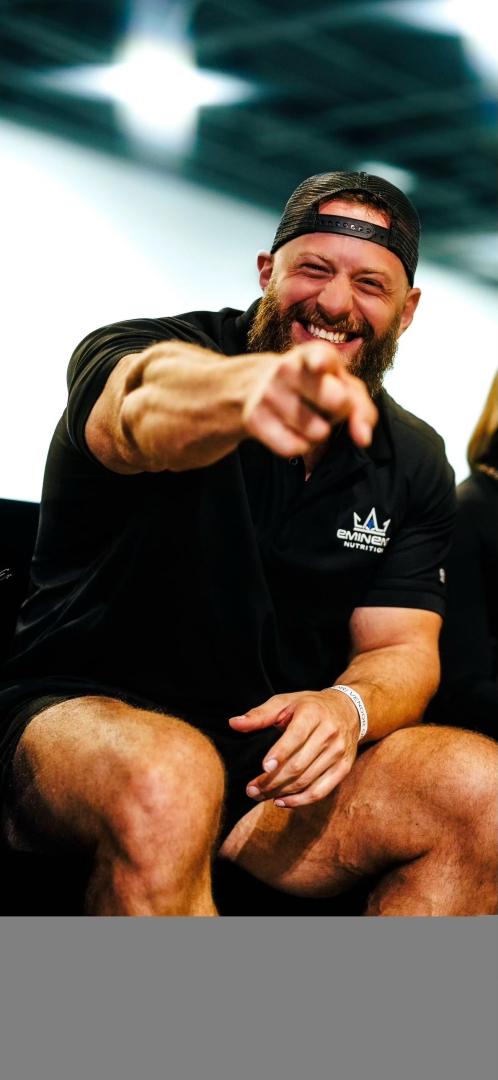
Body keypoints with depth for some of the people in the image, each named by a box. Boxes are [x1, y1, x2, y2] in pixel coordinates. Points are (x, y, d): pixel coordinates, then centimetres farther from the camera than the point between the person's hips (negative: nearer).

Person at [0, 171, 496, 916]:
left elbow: (401, 649, 6)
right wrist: (250, 387, -60)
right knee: (167, 780, -39)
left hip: (279, 748, 5)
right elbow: (149, 408, -35)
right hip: (86, 715, -4)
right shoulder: (136, 357, -9)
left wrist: (349, 707, -20)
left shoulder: (414, 463, 8)